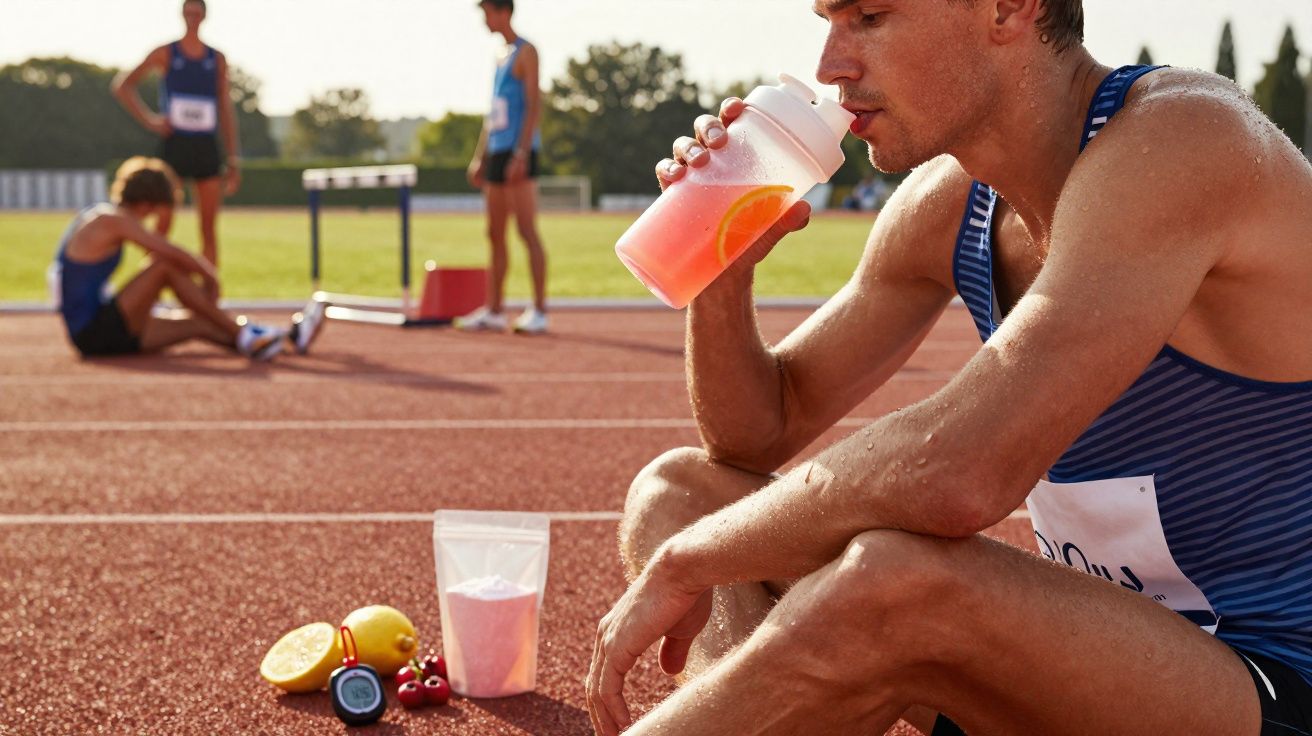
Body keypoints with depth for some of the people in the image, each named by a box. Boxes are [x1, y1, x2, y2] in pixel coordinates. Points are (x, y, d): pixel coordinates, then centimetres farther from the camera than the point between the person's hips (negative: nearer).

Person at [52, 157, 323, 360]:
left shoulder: (101, 215, 15)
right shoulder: (115, 220, -14)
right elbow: (174, 255, -17)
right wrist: (210, 277, -4)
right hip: (96, 333, -9)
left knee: (196, 324, 4)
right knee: (168, 266, -16)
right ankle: (242, 335, -12)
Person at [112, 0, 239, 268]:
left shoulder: (217, 59, 10)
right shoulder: (165, 53, 4)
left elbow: (226, 111, 10)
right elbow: (122, 85, 6)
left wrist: (234, 160, 5)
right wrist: (148, 120, -5)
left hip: (206, 148, 2)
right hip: (174, 144, -2)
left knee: (209, 228, 1)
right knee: (162, 225, -5)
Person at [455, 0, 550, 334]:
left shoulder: (525, 52, -4)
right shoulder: (500, 56, 21)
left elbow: (533, 105, -13)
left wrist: (521, 153, -21)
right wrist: (480, 158, 20)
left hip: (518, 151, -9)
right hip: (496, 152, 9)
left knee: (527, 231, -10)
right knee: (495, 234, 9)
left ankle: (539, 311, -9)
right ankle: (494, 310, 14)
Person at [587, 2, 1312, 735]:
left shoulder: (1182, 136, -22)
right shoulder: (945, 207, 3)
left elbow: (954, 474, -32)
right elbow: (760, 435, 11)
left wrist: (679, 565, -20)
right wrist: (723, 270, -8)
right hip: (1088, 654, 8)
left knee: (897, 586, -37)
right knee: (676, 490, 1)